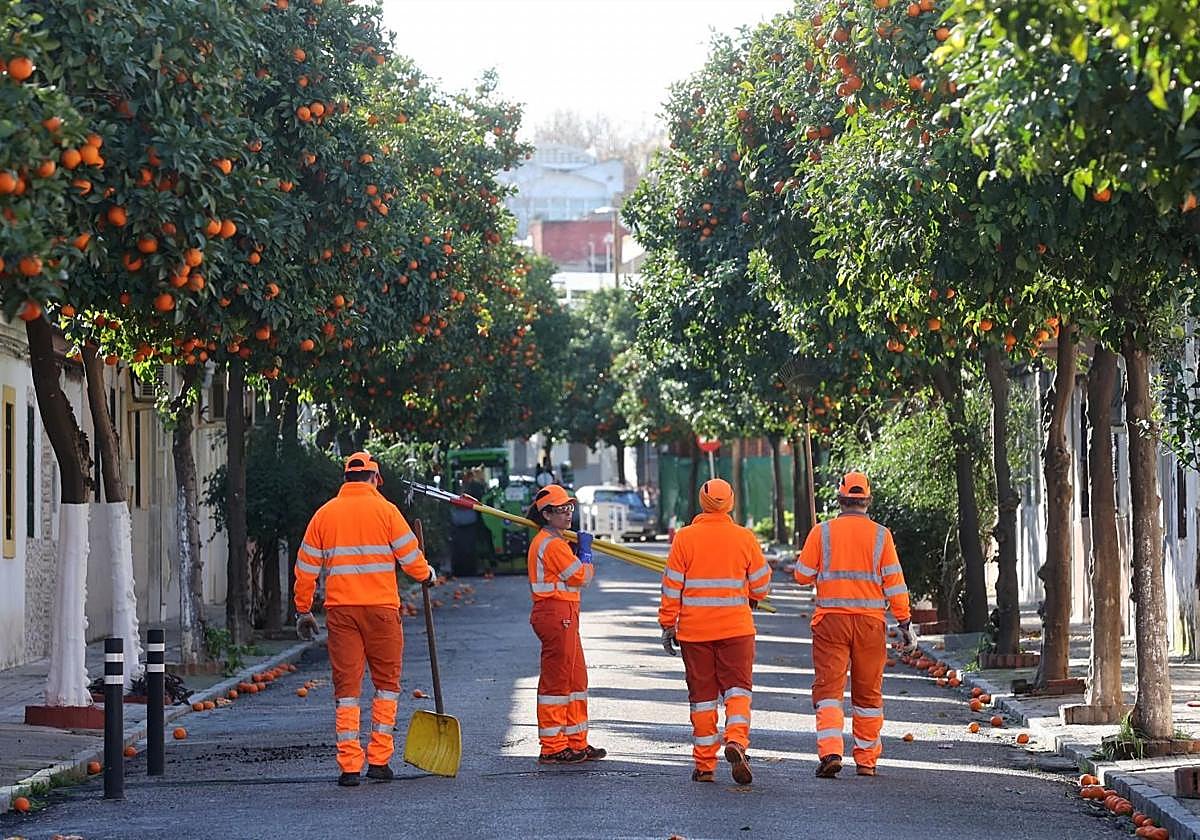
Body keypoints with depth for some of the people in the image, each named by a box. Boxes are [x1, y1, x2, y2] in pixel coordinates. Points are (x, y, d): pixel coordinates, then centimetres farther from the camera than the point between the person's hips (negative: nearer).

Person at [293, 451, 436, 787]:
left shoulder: (325, 514, 7)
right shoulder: (384, 510, -1)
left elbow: (306, 567, 8)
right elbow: (410, 556, -2)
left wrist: (303, 610, 17)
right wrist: (427, 575, 19)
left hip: (340, 609, 2)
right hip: (381, 608, -2)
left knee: (346, 686, 4)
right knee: (387, 682, 10)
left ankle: (349, 766, -2)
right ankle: (379, 760, 5)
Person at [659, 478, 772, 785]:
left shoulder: (684, 538, -3)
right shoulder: (745, 538, -2)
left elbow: (672, 586, -2)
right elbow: (761, 583, 5)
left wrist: (668, 624, 5)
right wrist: (752, 600, 27)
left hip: (694, 630, 0)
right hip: (736, 628, 0)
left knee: (702, 694, 7)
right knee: (737, 687, 4)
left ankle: (705, 764, 9)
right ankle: (736, 741, -22)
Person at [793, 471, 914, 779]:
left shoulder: (822, 532, -1)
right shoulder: (881, 535, 0)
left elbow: (803, 575, 4)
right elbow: (894, 582, -2)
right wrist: (905, 622, 3)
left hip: (831, 619, -1)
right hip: (870, 621, 1)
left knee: (828, 687, -1)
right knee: (868, 693, 12)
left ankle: (830, 752, -19)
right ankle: (866, 759, 16)